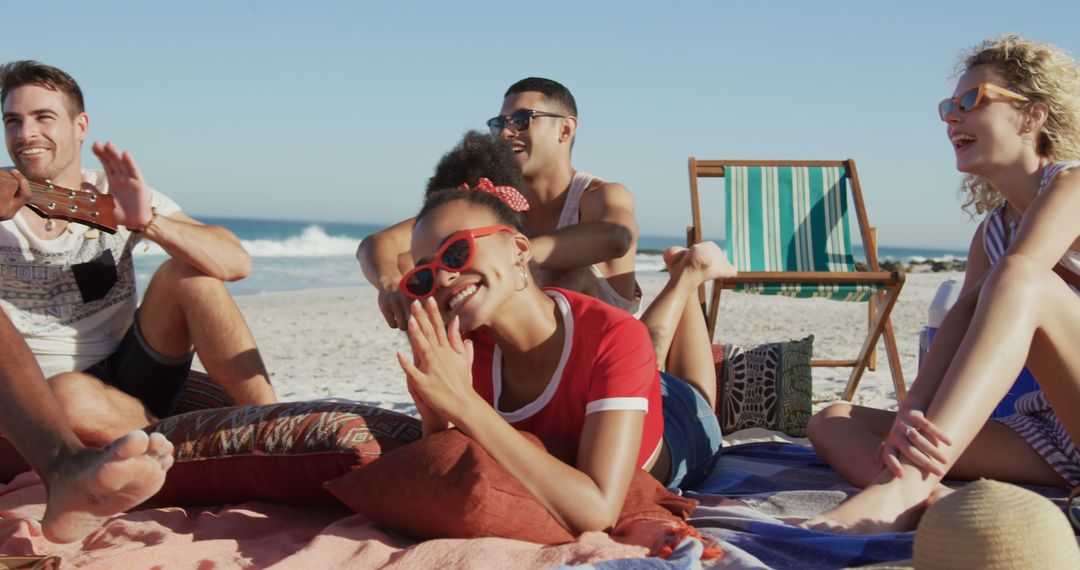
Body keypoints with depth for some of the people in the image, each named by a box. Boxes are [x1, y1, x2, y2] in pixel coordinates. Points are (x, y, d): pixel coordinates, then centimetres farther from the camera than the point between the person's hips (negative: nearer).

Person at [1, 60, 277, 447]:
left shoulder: (121, 198, 2)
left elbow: (237, 263, -12)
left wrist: (147, 222, -29)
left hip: (129, 381, 3)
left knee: (188, 274, -18)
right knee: (72, 397, -37)